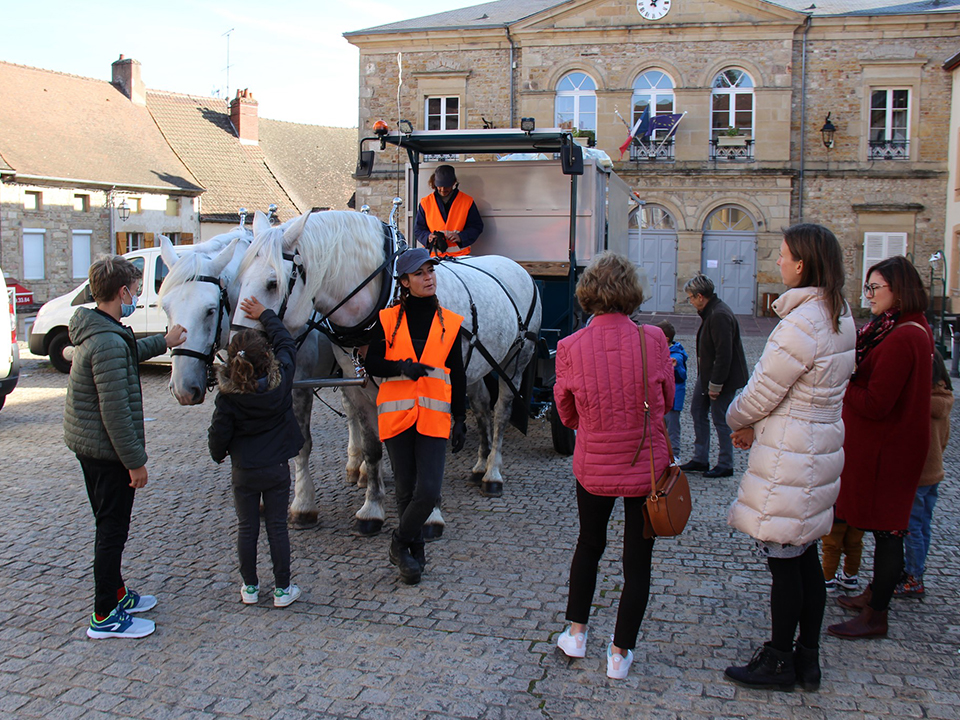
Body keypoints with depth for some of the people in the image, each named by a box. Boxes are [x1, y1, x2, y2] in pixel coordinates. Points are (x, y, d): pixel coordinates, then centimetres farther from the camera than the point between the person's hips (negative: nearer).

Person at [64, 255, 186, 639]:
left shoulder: (96, 331, 6)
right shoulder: (109, 343, -26)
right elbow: (115, 412, -26)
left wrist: (163, 342, 40)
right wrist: (136, 461, -20)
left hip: (87, 444, 10)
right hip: (108, 450, -10)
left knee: (110, 525, 22)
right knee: (112, 530, 1)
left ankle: (115, 593, 37)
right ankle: (105, 617, 12)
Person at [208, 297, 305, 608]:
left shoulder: (228, 397, -18)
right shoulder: (281, 380, -14)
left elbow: (219, 434, -9)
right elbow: (286, 343, 3)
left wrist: (218, 453, 13)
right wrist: (265, 315, 13)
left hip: (243, 471, -1)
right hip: (277, 468, 1)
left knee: (247, 529, 13)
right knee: (277, 527, 9)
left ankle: (249, 588, 25)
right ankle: (282, 589, 17)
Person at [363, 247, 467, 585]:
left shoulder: (450, 322, 5)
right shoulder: (388, 319, 3)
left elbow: (457, 375, 9)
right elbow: (372, 363, 0)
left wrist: (460, 419, 7)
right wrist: (401, 367, -19)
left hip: (434, 417, 0)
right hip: (397, 414, 0)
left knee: (428, 492, -10)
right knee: (406, 491, 7)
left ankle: (401, 544, 14)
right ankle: (413, 553, 27)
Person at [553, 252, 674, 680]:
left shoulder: (570, 348, -12)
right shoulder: (653, 340, -13)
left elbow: (568, 416, 1)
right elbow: (667, 401, 3)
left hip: (593, 465, 1)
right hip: (648, 465, -1)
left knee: (589, 544, 25)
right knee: (637, 560, 12)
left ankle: (575, 632, 32)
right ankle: (620, 653, 20)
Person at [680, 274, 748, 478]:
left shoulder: (719, 316, -25)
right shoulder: (710, 312, 8)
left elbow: (724, 355, -27)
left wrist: (715, 384, -23)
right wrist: (707, 380, 14)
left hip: (722, 377, -11)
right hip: (707, 374, 11)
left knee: (720, 419, 1)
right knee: (697, 411, 15)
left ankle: (725, 465, 15)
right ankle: (700, 460, 24)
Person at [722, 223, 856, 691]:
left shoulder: (801, 325, -23)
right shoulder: (840, 317, 8)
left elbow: (762, 394, -16)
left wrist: (737, 419, 5)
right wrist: (756, 426, 10)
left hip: (789, 458, -10)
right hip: (821, 444, 10)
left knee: (784, 562, 4)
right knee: (806, 557, 17)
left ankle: (779, 662, 18)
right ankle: (808, 660, 29)